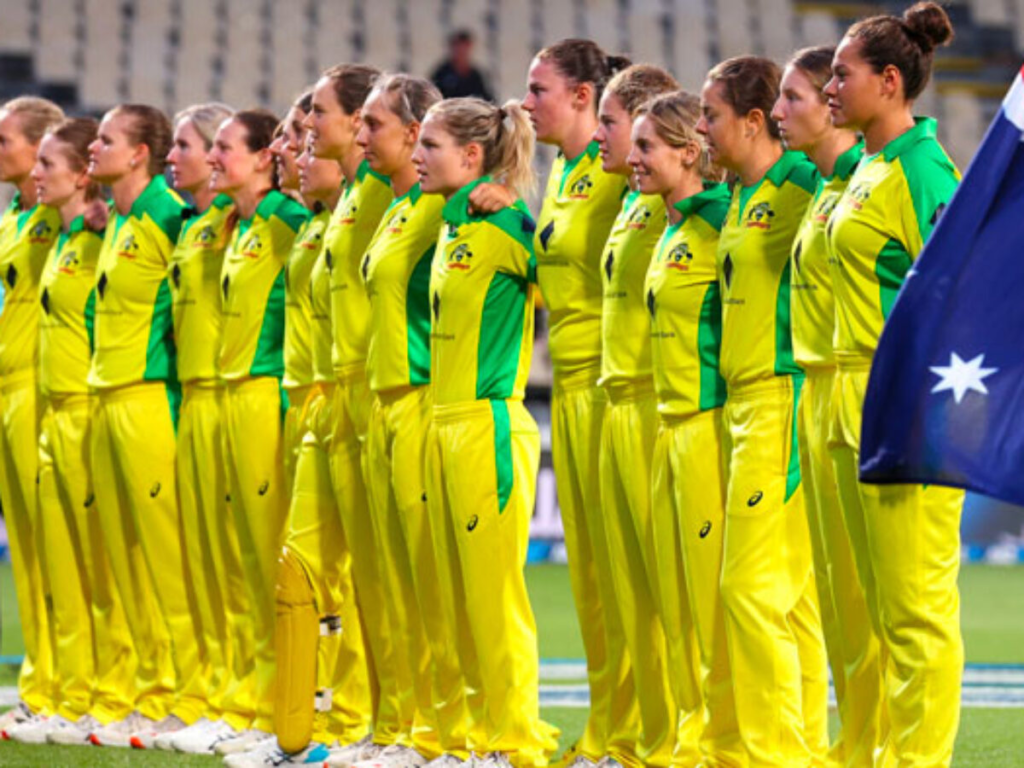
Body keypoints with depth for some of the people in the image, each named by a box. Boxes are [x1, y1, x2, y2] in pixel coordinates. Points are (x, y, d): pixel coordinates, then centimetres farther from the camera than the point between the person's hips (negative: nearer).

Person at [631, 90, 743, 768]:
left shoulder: (719, 220, -12)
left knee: (716, 599, -7)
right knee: (678, 603, 10)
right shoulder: (672, 230, 15)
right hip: (671, 426, 9)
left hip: (712, 424, -9)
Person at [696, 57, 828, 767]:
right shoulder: (743, 197, 16)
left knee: (755, 584, -9)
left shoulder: (799, 188, -11)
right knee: (792, 592, 10)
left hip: (782, 398, -10)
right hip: (745, 400, 10)